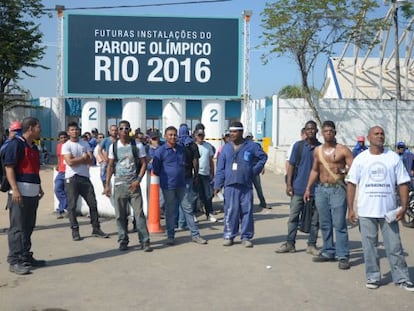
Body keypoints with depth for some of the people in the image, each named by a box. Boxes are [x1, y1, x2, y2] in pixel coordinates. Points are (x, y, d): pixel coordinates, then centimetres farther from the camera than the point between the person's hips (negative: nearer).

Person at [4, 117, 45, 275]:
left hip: (32, 194, 9)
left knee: (28, 227, 13)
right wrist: (15, 189, -21)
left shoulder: (33, 148, 18)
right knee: (17, 228, -5)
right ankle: (14, 261, -1)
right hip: (19, 193, -9)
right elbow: (9, 167, -14)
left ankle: (26, 257, 22)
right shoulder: (15, 144, -8)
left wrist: (39, 188, 22)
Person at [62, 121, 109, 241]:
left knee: (93, 203, 5)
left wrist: (77, 160, -10)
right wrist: (83, 158, -6)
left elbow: (91, 160, 0)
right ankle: (75, 231, 9)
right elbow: (70, 162, -16)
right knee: (72, 205, -1)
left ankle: (96, 229, 14)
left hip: (85, 177, 4)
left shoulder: (85, 144, 11)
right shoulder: (66, 146, -2)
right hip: (71, 178, -4)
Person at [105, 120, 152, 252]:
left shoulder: (137, 146, 2)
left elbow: (143, 164, 3)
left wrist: (138, 180, -9)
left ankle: (145, 241, 0)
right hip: (119, 185, 2)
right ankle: (123, 241, 15)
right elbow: (110, 166, 10)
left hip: (134, 184, -2)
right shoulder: (113, 146, 7)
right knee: (120, 215, 5)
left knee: (139, 213, -5)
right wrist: (107, 184, 4)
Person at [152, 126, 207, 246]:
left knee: (188, 208, 6)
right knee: (170, 211, 5)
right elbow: (155, 169, -3)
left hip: (181, 184, 4)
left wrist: (181, 176, 13)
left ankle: (195, 235, 12)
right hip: (168, 186, -4)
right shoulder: (160, 151, -7)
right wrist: (166, 177, 6)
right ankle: (170, 236, 17)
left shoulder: (181, 148, 7)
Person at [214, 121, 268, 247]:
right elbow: (220, 168, 6)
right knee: (230, 211, 0)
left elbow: (263, 157, 14)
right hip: (230, 185, 1)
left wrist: (254, 170, 4)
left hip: (246, 186, -1)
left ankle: (246, 237, 12)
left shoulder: (251, 146, 3)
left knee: (247, 211, 2)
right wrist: (218, 185, 0)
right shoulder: (226, 148, 8)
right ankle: (229, 236, 10)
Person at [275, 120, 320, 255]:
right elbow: (291, 165, 2)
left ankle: (312, 245, 17)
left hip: (315, 189, 1)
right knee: (293, 216, 4)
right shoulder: (298, 145, 2)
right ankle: (290, 244, 13)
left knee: (315, 219, 6)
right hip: (299, 188, -1)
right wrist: (288, 184, -4)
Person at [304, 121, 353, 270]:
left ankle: (343, 256, -2)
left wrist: (344, 170, -23)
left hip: (337, 189, -5)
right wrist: (308, 188, 16)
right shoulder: (317, 150, 13)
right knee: (325, 224, 10)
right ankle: (328, 252, 21)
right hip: (321, 189, 5)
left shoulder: (343, 150, -2)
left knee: (339, 224, -7)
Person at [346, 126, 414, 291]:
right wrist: (350, 209, -3)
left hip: (389, 211, 0)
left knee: (394, 246, 4)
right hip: (366, 212, 0)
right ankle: (373, 277, 19)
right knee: (369, 246, 7)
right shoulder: (360, 158, 3)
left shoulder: (394, 158, 3)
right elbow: (351, 184, 3)